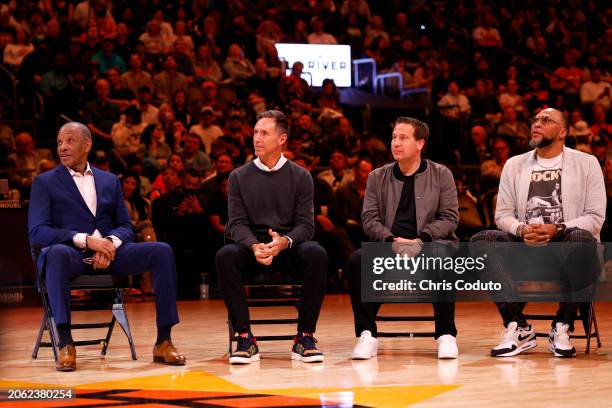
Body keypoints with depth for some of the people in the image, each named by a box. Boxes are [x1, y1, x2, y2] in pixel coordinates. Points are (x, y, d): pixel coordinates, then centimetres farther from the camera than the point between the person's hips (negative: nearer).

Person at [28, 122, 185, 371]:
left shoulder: (110, 181, 21)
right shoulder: (45, 183, 9)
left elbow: (126, 227, 14)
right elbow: (37, 233, -5)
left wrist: (111, 243, -12)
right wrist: (86, 240, -18)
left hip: (109, 252, 4)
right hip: (71, 253, -4)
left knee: (162, 251, -21)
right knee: (57, 253, -40)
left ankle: (163, 342, -20)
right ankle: (65, 346, -41)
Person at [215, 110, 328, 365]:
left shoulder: (300, 177, 8)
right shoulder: (239, 177, 10)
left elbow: (306, 224, 1)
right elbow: (237, 223, 2)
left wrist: (284, 242, -22)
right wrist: (254, 246, -21)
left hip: (289, 247, 0)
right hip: (251, 246, 1)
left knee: (316, 254, -34)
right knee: (225, 256, -33)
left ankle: (305, 337, -24)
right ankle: (245, 338, -27)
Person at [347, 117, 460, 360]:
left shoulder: (441, 175, 9)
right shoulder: (378, 177, 14)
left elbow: (450, 217, 1)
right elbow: (369, 218, 5)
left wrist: (422, 239, -16)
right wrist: (392, 240, -15)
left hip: (430, 242, -2)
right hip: (388, 245, 2)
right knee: (358, 260, -29)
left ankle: (446, 335, -26)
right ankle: (367, 335, -20)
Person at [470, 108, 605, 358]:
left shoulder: (586, 163, 6)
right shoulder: (515, 165, 16)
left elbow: (595, 217, -3)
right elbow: (502, 215, 9)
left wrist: (556, 229, -19)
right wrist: (521, 229, -14)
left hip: (565, 244, -3)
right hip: (525, 244, 3)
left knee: (582, 239, -39)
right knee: (481, 240, -25)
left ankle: (562, 327, -26)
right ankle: (518, 327, -30)